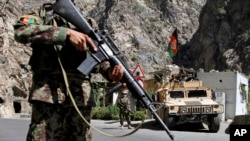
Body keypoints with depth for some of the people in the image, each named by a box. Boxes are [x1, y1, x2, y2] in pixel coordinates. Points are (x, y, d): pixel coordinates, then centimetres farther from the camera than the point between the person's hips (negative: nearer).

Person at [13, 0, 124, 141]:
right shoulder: (43, 13, 14)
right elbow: (21, 31, -6)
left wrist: (109, 70, -8)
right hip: (48, 91, -3)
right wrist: (66, 33, -15)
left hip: (81, 95, 3)